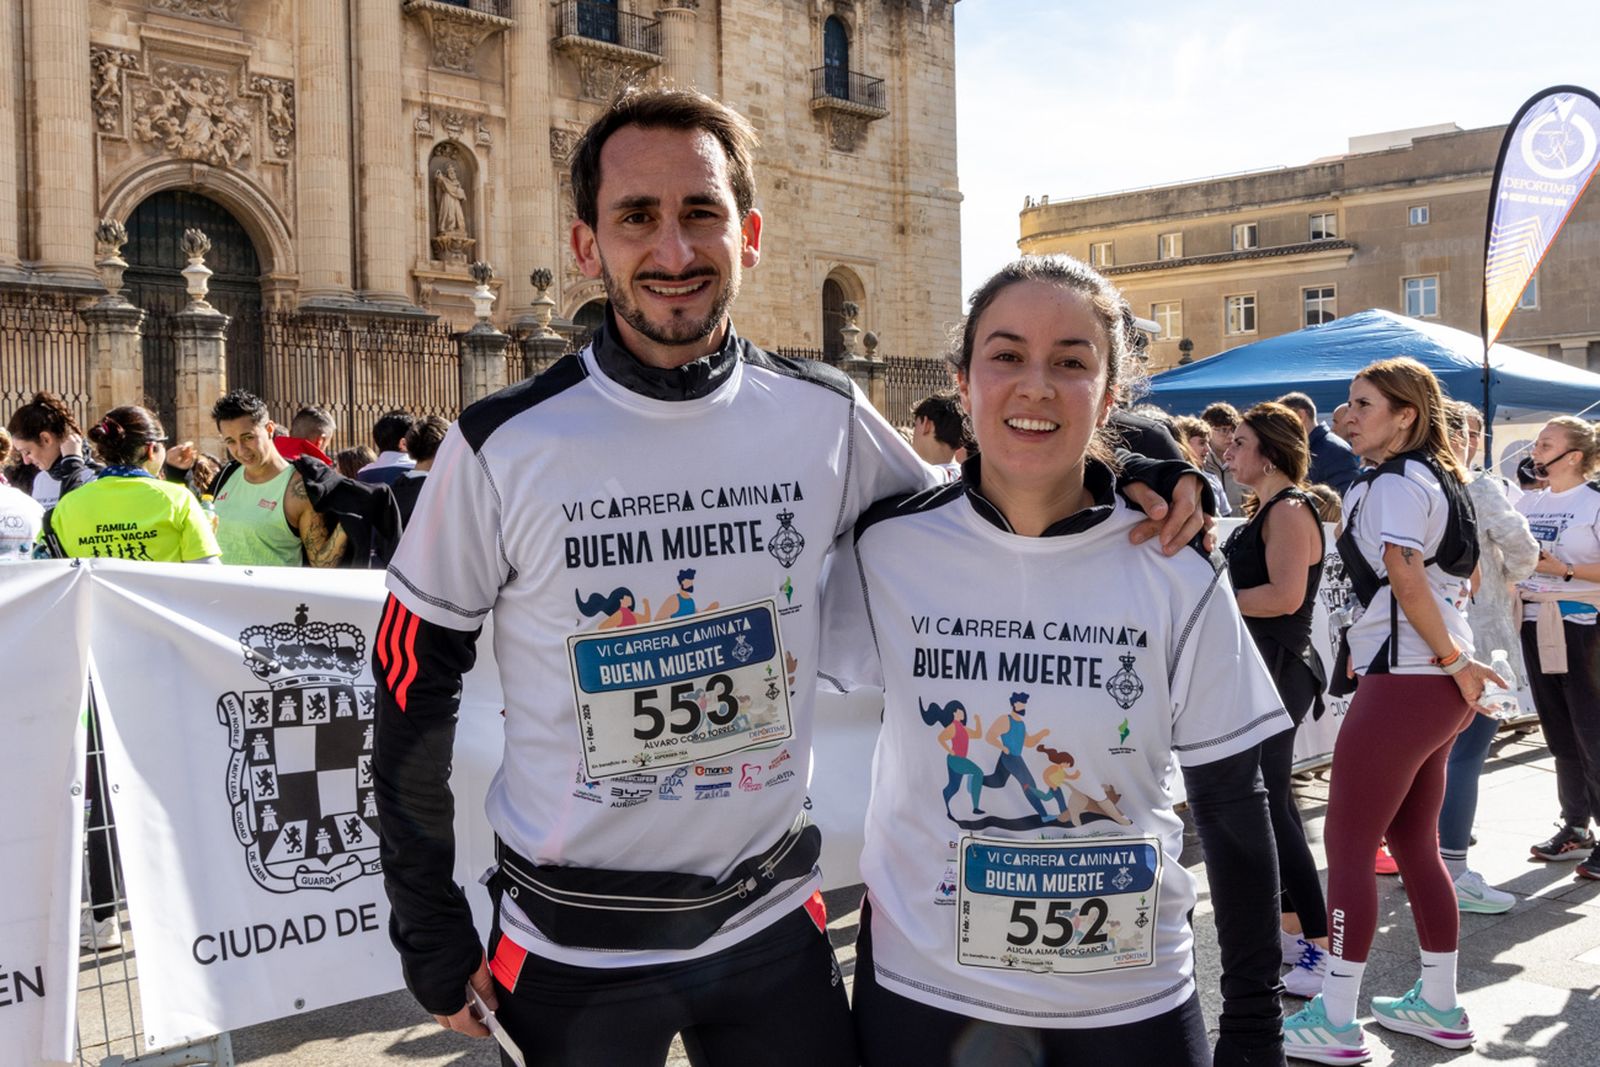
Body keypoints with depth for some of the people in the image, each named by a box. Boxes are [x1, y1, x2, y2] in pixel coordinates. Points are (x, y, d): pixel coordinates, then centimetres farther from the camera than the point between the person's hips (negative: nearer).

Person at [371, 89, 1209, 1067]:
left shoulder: (826, 417, -6)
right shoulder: (502, 447, -11)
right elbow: (416, 692, -2)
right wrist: (432, 935, 0)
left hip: (774, 924, 2)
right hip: (571, 952, -1)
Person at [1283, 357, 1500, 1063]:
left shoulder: (1392, 483, -12)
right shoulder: (1437, 479, 17)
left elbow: (1407, 582, -21)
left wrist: (1455, 662, -13)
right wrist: (1456, 660, 17)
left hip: (1402, 682, -10)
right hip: (1439, 686, 10)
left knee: (1348, 846, -5)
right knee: (1414, 843, 16)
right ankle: (1439, 1006, 24)